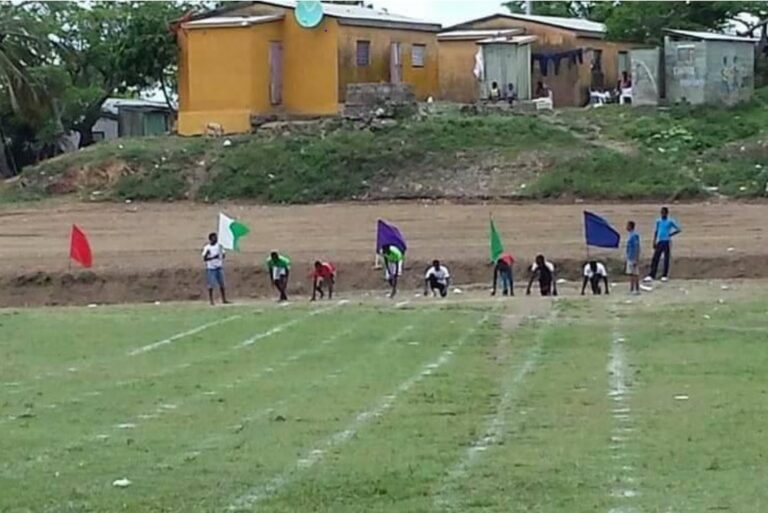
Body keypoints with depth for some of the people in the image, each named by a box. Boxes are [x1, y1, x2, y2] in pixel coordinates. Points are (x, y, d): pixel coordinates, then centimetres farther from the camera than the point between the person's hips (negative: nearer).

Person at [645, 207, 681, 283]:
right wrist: (654, 242, 9)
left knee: (666, 259, 1)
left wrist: (671, 234, -8)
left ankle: (665, 276, 8)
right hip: (659, 242, 4)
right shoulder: (658, 221, 10)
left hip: (667, 242, -3)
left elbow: (678, 229, 0)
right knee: (655, 259, -3)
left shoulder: (670, 221, -2)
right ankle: (651, 276, -6)